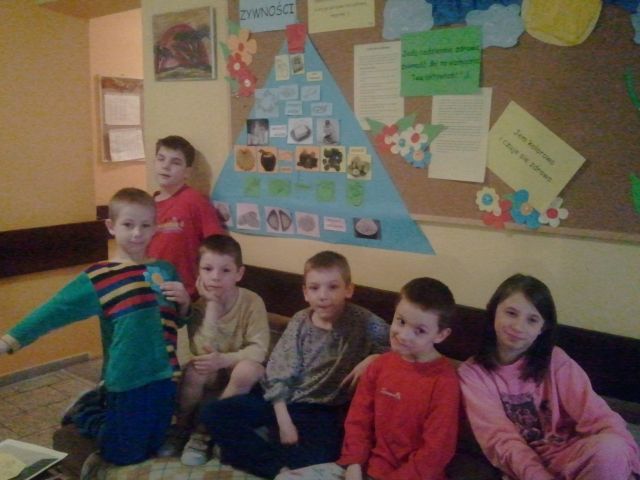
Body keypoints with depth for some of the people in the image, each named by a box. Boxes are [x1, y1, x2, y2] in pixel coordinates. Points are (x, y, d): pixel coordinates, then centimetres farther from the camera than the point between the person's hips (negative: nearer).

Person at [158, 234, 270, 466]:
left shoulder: (252, 302, -20)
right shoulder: (198, 307, -15)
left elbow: (259, 349, -22)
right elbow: (203, 351, -27)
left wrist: (224, 359, -36)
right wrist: (212, 306, -30)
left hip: (240, 366, -1)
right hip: (212, 374, 1)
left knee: (247, 370, -34)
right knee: (195, 369, -31)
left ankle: (204, 432, -15)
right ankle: (182, 428, -4)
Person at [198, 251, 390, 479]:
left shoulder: (363, 322, -11)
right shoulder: (300, 321, -3)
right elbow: (278, 375, -3)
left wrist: (371, 359, -25)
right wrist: (284, 422, -12)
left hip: (324, 410, -3)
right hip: (285, 399, 3)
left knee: (317, 457, -35)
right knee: (213, 413, -11)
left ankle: (249, 451, -9)